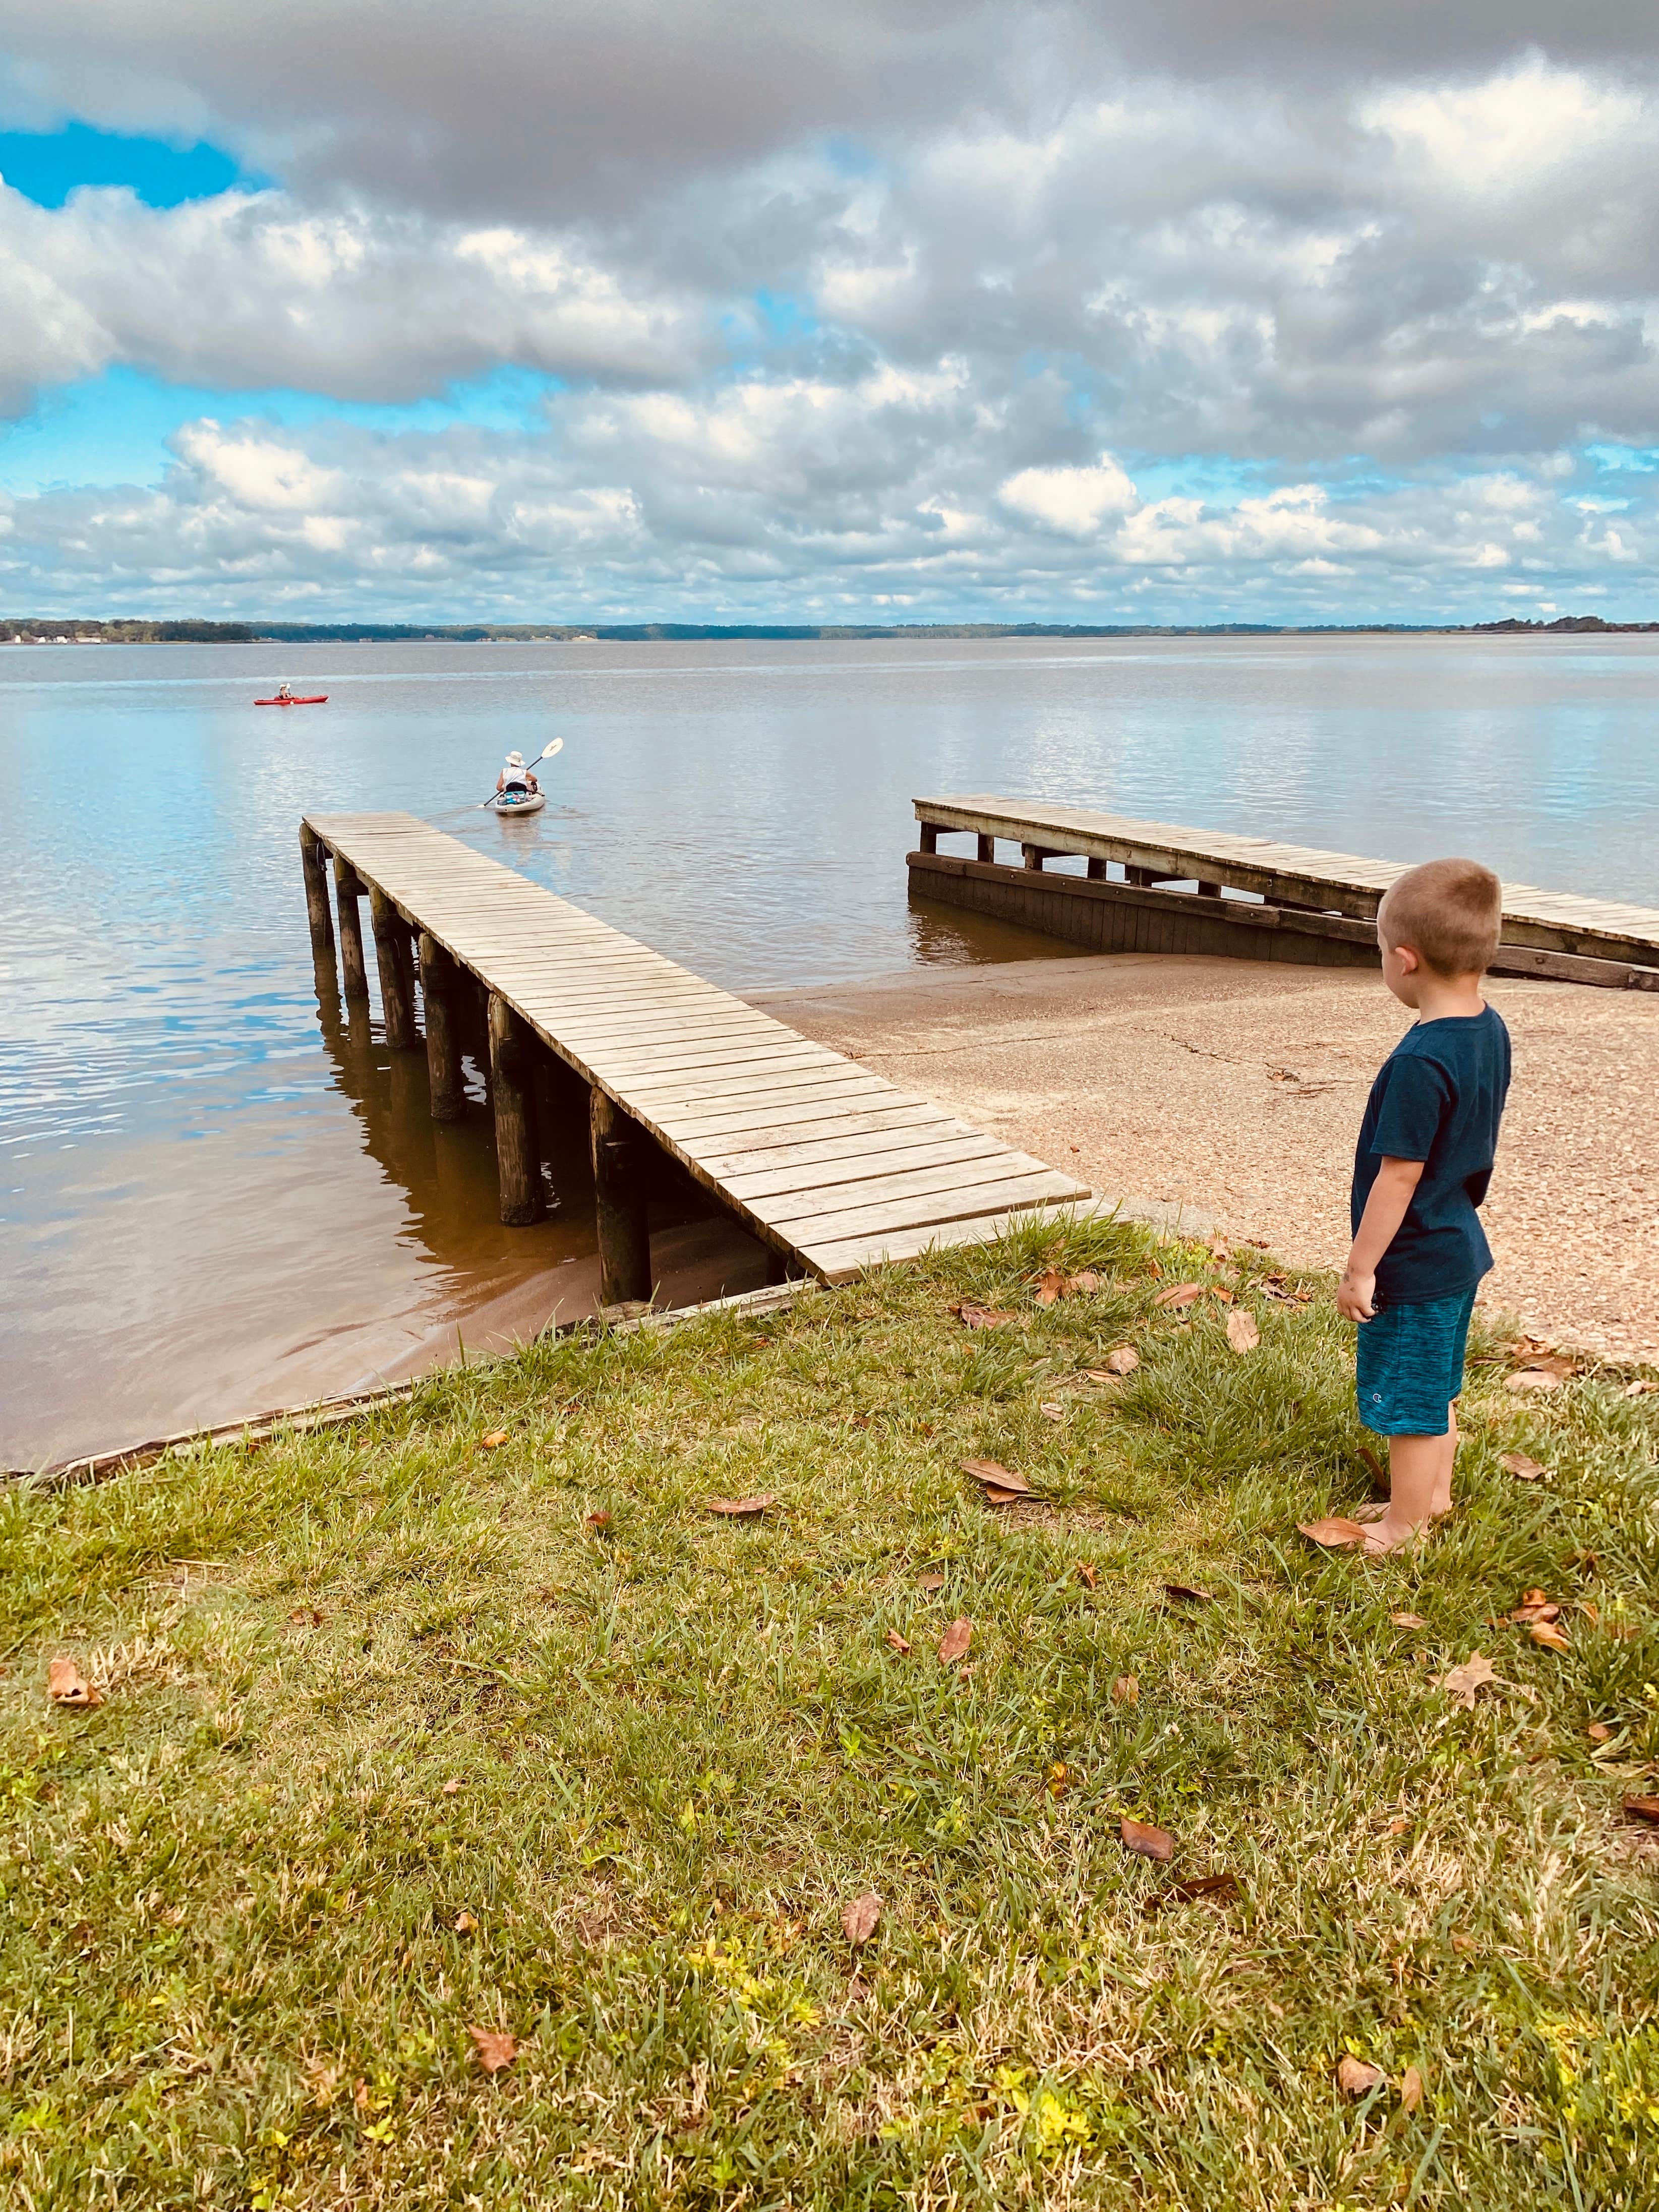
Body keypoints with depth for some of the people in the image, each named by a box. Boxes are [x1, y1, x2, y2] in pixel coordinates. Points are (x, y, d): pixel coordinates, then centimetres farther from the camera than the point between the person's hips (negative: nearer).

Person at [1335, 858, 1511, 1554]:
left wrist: (1360, 1267, -14)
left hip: (1414, 1266, -9)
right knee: (1437, 1393, 25)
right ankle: (1434, 1496, 42)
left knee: (1409, 1405, 7)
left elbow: (1398, 1178, -24)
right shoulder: (1490, 1030, 0)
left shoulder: (1420, 1064, -29)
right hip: (1460, 1248, 9)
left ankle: (1403, 1531, 23)